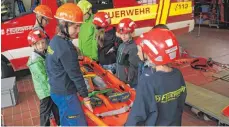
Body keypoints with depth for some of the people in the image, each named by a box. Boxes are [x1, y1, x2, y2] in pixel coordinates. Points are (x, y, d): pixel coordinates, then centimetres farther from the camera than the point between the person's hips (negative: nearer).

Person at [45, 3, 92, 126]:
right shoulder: (66, 47, -26)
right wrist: (85, 97, -12)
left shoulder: (54, 41, 3)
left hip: (56, 91, 10)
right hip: (65, 95, -9)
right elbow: (75, 75, -21)